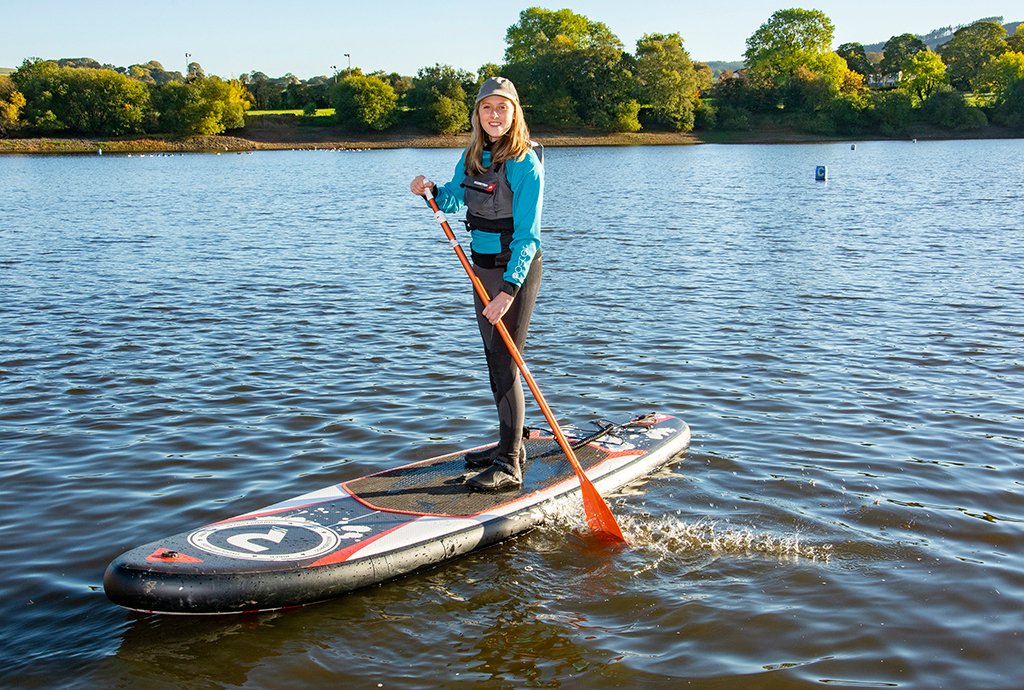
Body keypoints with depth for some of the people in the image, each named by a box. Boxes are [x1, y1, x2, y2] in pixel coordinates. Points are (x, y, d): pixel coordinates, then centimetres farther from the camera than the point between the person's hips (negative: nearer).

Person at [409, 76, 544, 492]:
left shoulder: (525, 164, -17)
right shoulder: (473, 155, 6)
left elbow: (527, 235, -22)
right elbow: (453, 200, 22)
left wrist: (509, 289, -29)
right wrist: (431, 191, -1)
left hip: (517, 270, -8)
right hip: (483, 266, 8)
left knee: (505, 362, -10)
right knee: (494, 360, 15)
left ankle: (509, 467, -6)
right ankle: (511, 445, 29)